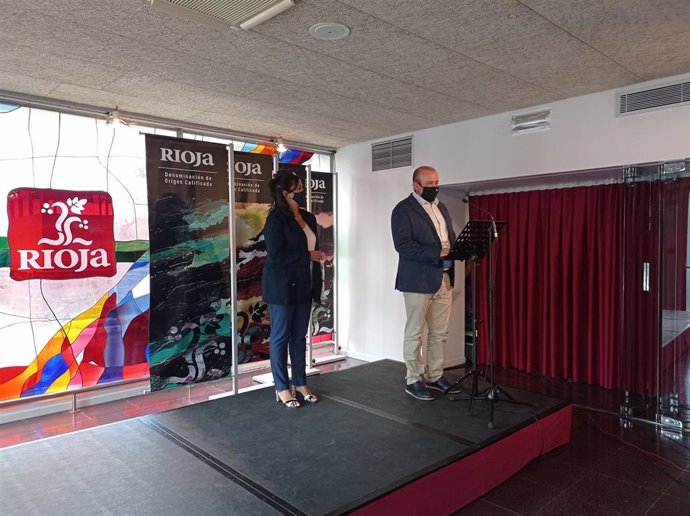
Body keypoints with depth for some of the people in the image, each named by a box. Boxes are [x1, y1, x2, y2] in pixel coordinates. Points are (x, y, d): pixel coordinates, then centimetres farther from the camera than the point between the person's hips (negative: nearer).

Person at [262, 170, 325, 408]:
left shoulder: (308, 218, 11)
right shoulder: (276, 218, -11)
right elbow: (276, 254, -18)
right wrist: (308, 256, -14)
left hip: (304, 285, 7)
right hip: (282, 287, -7)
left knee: (299, 336, 13)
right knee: (280, 337, 5)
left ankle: (300, 384, 24)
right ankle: (282, 389, 15)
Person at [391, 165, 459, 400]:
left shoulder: (441, 207, 16)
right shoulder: (403, 209, -7)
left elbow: (451, 237, 21)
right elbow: (403, 245, -18)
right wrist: (437, 253, -24)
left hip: (444, 279, 7)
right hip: (419, 280, -7)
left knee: (439, 333, 13)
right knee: (414, 333, 4)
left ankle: (434, 376, 26)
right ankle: (413, 380, 16)